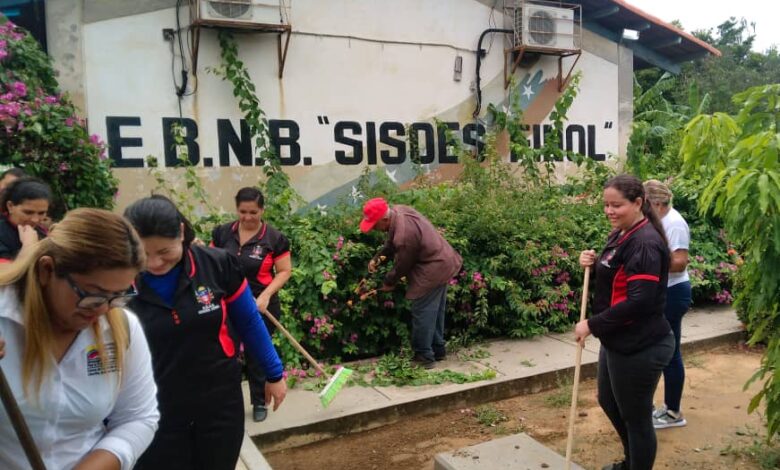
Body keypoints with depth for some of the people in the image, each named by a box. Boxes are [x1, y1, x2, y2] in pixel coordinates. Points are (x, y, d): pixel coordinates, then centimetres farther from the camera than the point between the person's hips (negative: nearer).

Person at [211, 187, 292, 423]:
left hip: (260, 306, -2)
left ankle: (260, 403, 30)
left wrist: (266, 295, -17)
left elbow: (284, 271, -5)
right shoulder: (222, 233, -1)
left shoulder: (274, 238, -10)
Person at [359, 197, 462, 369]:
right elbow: (391, 241, 14)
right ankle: (438, 350, 32)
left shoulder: (404, 235, -32)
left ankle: (424, 357, 11)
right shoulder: (398, 211, -3)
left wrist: (388, 282, 0)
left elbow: (402, 265, -17)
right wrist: (377, 258, 6)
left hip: (433, 270, -10)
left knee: (422, 313, 0)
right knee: (435, 310, 19)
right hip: (443, 263, 10)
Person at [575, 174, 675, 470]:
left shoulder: (645, 243, -22)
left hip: (640, 347, -11)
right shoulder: (620, 235, 9)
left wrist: (592, 325, -21)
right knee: (608, 401, 26)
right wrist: (594, 264, -1)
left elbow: (639, 301, -28)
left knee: (636, 416, 7)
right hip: (617, 341, 11)